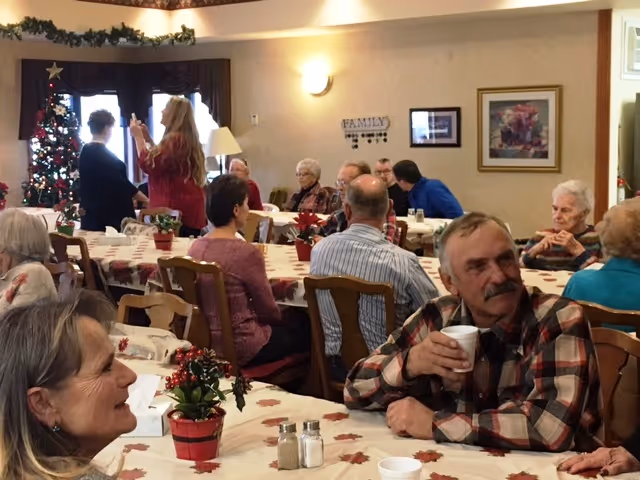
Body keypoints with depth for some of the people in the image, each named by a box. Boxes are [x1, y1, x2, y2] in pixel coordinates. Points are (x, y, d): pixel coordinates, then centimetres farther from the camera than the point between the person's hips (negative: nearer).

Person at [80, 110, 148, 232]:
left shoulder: (86, 151, 12)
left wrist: (131, 197, 27)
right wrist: (146, 200, -10)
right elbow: (121, 183, -17)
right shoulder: (102, 153, -15)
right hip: (107, 217, -9)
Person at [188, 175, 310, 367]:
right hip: (240, 348, -7)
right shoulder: (246, 252, -23)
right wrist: (283, 317, 12)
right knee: (304, 329, 17)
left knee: (289, 319, 26)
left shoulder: (196, 247, -2)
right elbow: (268, 309, -11)